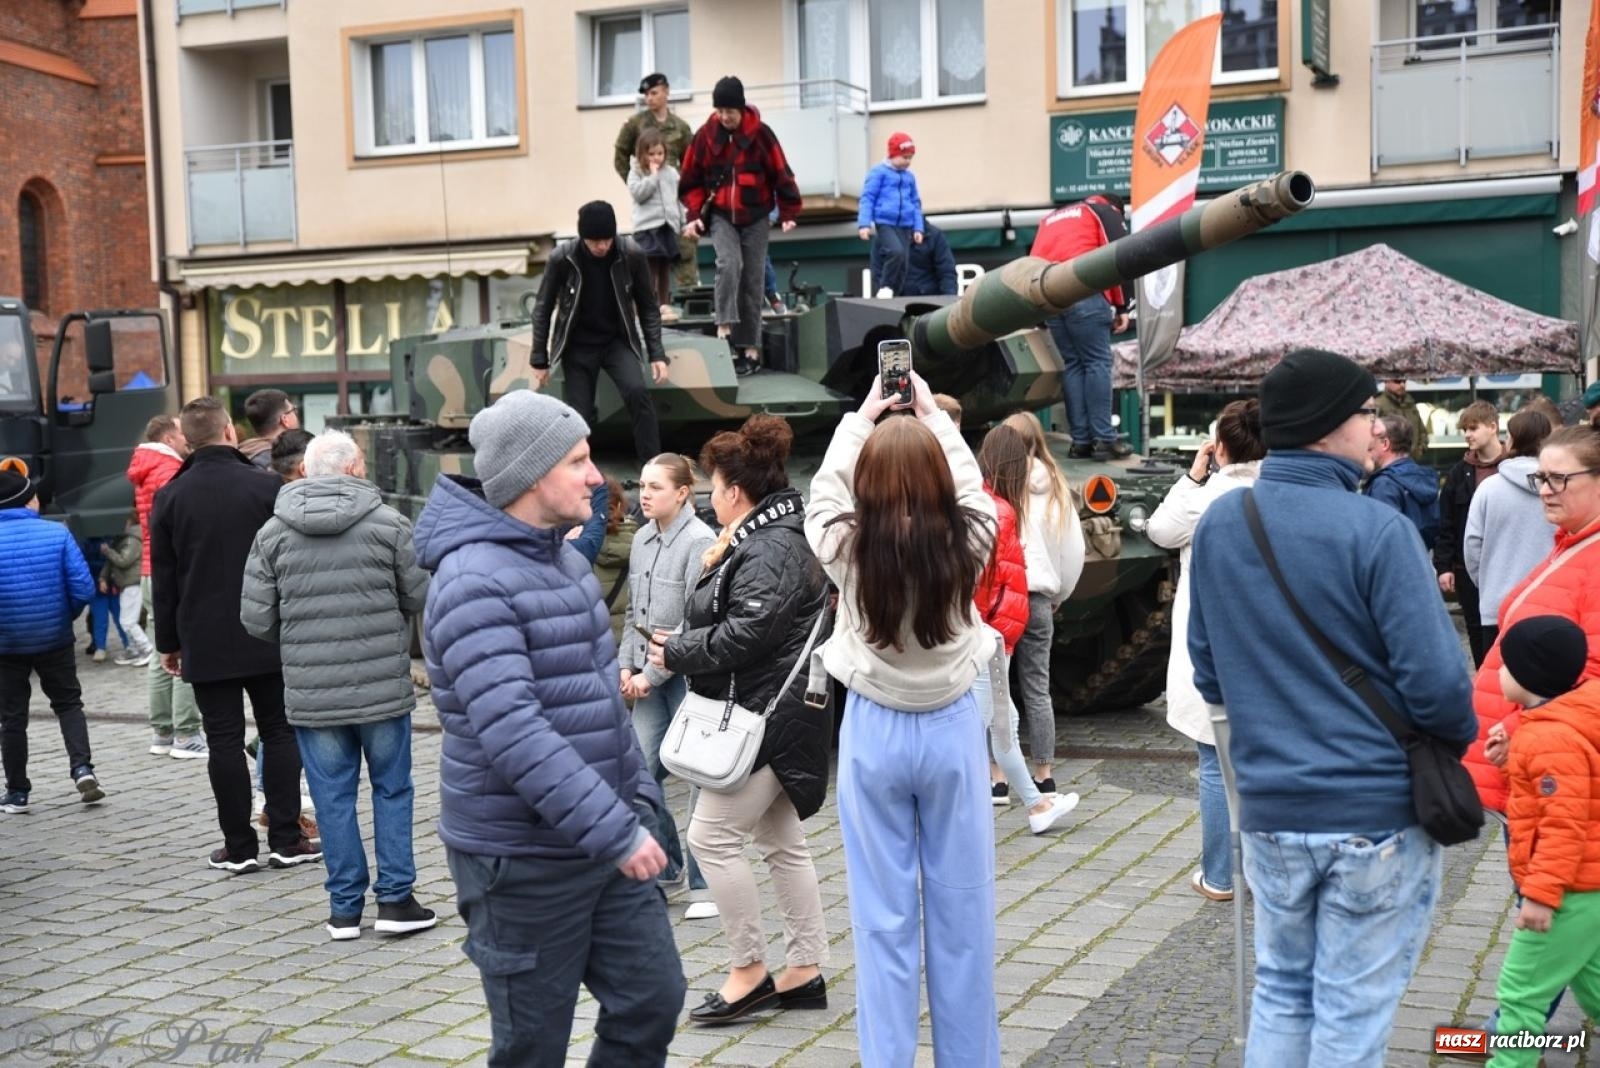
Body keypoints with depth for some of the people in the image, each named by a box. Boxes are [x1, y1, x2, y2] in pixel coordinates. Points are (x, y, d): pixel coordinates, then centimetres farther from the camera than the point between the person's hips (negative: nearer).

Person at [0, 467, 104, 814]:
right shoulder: (57, 533, -11)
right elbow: (83, 589, -14)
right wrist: (65, 616, 5)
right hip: (55, 640, 0)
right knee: (68, 704, 18)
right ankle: (82, 767, 1)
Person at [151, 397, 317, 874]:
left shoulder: (170, 497, 0)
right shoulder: (267, 486, -4)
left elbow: (163, 579, 3)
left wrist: (168, 643, 11)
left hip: (205, 642, 1)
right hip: (268, 637, 0)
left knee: (225, 741, 4)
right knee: (279, 733, 8)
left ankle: (239, 846, 6)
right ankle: (286, 840, 9)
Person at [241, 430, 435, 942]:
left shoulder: (273, 532, 0)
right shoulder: (387, 522, -5)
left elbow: (256, 619, -1)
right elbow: (418, 597, 0)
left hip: (310, 691, 2)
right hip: (383, 684, -1)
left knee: (333, 797, 9)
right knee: (392, 789, 11)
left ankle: (345, 908, 15)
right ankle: (395, 899, 13)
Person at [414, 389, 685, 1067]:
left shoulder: (566, 559, 10)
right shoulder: (474, 583, -20)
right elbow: (515, 735, -29)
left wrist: (637, 797, 12)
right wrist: (617, 833, -28)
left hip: (604, 839, 8)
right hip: (524, 860, -8)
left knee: (652, 1000, 12)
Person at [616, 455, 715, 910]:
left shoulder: (699, 542, -12)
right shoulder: (642, 539, 10)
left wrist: (652, 673, -12)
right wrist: (626, 665, 4)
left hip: (688, 672, -7)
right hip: (648, 672, 7)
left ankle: (704, 884, 10)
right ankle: (664, 867, 21)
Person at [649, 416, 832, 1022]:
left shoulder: (771, 549, -18)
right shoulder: (769, 536, 16)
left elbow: (749, 631, -26)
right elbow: (730, 612, 20)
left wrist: (676, 654, -14)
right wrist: (714, 567, 3)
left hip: (768, 717, -11)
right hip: (768, 715, 11)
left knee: (713, 835, -8)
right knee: (782, 842, 14)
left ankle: (749, 971, 2)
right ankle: (806, 971, 21)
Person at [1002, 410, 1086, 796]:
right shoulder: (1057, 489, 8)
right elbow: (1074, 550, 13)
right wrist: (1057, 595, 23)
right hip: (1038, 596, 4)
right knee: (1037, 689, 9)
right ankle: (1044, 775, 12)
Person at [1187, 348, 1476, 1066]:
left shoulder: (1217, 523, 1)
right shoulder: (1376, 528, -17)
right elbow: (1437, 681, -18)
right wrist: (1460, 738, 3)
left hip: (1268, 807, 5)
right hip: (1377, 813, -5)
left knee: (1280, 992, 19)